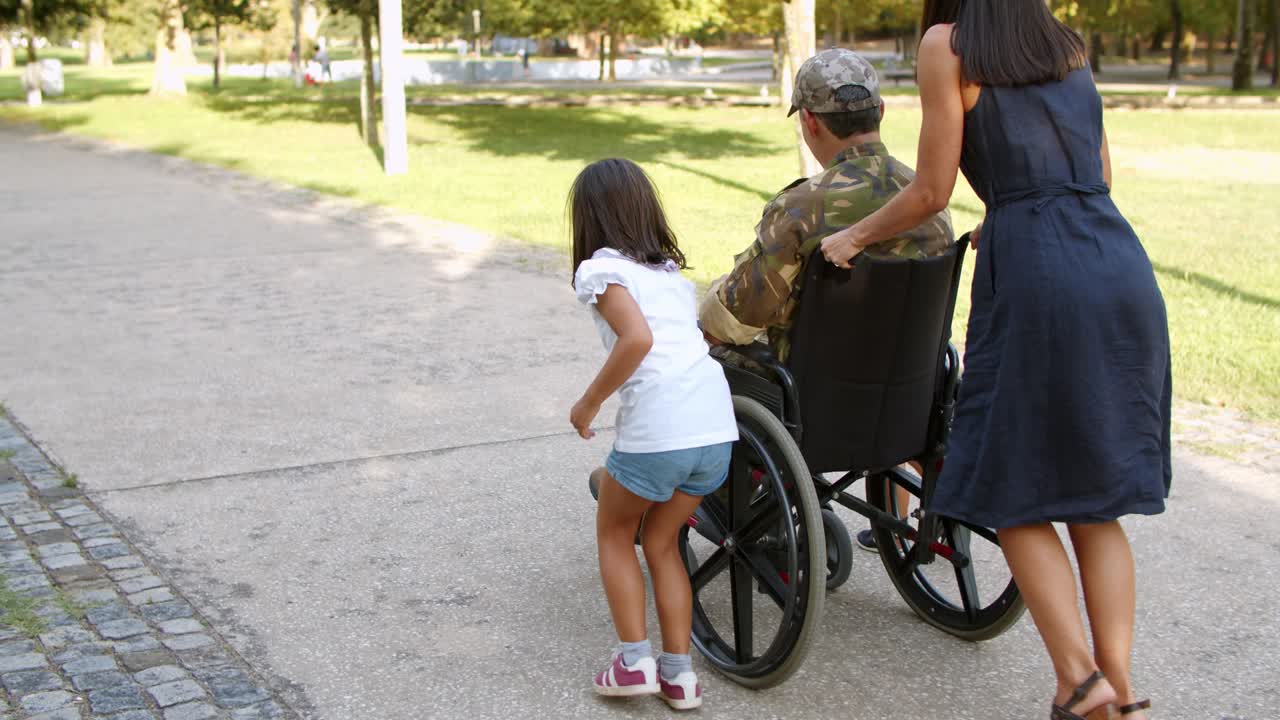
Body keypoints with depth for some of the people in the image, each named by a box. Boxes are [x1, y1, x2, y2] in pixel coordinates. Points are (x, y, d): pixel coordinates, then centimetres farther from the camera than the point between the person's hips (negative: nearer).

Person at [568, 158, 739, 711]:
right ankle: (679, 671, 19)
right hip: (716, 423, 6)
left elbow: (637, 338, -15)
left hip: (656, 427, -6)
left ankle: (634, 659, 13)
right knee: (661, 541, 23)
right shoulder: (672, 271, 24)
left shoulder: (601, 269, 2)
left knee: (614, 530, 19)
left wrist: (589, 403, -3)